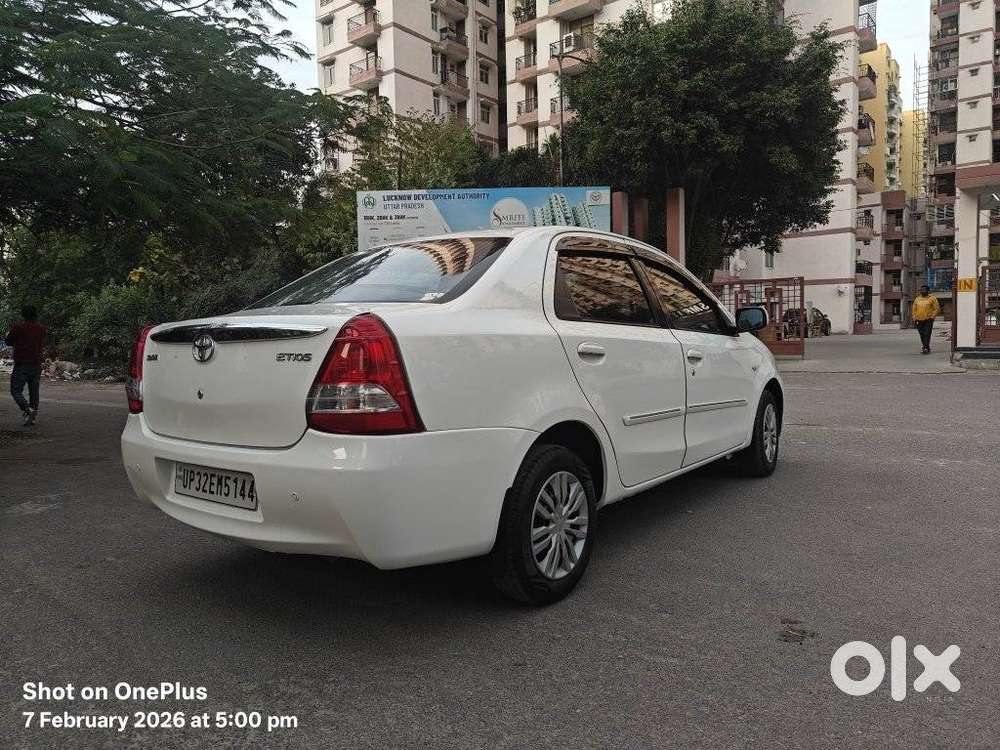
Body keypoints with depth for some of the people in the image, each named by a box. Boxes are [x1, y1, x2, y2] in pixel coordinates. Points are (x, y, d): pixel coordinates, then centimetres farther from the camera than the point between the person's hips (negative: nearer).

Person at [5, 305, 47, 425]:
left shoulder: (17, 327, -9)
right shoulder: (41, 328, 3)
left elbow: (9, 342, 2)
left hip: (21, 365, -4)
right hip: (36, 365, 4)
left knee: (16, 390, 1)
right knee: (34, 392, 11)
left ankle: (27, 410, -20)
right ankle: (34, 415, 10)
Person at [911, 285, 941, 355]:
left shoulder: (932, 298, 0)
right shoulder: (917, 299, 12)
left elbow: (937, 308, -2)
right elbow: (914, 309, 17)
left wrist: (932, 317, -11)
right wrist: (914, 319, 8)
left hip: (928, 320, -4)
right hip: (919, 320, 5)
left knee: (927, 334, -13)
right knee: (922, 336, 8)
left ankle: (926, 348, -15)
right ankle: (927, 348, 21)